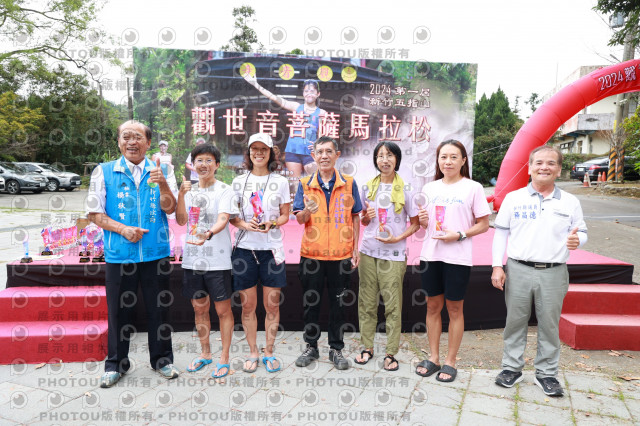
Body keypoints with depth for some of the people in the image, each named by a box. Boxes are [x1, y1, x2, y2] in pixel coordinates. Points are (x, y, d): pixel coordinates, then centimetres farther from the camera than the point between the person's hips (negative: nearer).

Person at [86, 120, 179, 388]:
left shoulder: (159, 171, 5)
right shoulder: (104, 172, 3)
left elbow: (169, 208, -4)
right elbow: (94, 213, 1)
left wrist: (162, 185, -22)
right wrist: (123, 229, -13)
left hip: (156, 253, 1)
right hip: (119, 255, 0)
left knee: (158, 308, 10)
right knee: (119, 311, 9)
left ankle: (162, 359, 27)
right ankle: (115, 364, 28)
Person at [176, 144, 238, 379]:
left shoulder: (224, 190, -4)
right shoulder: (190, 190, 10)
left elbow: (223, 220, -18)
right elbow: (181, 221, 0)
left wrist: (209, 234, -39)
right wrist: (181, 195, -14)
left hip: (217, 260, -5)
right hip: (192, 259, 5)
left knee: (223, 310, 3)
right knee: (199, 309, 16)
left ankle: (224, 358, 18)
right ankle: (205, 353, 34)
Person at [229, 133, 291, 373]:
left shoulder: (280, 182, 5)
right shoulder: (239, 182, 7)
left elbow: (285, 215, 8)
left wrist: (272, 224, -13)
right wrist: (243, 224, -12)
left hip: (271, 248, 0)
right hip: (244, 247, 1)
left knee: (272, 305, 5)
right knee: (248, 305, 6)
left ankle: (269, 353, 21)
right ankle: (253, 353, 22)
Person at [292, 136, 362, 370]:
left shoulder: (349, 184, 2)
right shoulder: (305, 184, 3)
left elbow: (355, 218, 7)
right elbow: (299, 218, 1)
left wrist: (356, 249, 3)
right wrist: (307, 211, -22)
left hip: (341, 254, 0)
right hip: (311, 254, 1)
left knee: (338, 304, 9)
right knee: (310, 302, 11)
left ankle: (336, 349, 25)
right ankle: (311, 347, 28)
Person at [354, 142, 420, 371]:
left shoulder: (405, 190, 0)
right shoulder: (368, 187, 9)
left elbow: (415, 223, 3)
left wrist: (398, 238, -13)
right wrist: (367, 216, -5)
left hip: (394, 254, -3)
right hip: (368, 251, 3)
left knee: (393, 304, 0)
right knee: (366, 302, 8)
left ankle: (391, 353, 13)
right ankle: (367, 347, 22)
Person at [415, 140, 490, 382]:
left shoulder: (473, 188, -2)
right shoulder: (430, 188, 10)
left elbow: (483, 224, -1)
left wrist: (459, 235, -16)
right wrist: (423, 220, -6)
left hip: (458, 258, -4)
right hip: (431, 254, 4)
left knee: (454, 309, 7)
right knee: (433, 306, 11)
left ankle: (450, 361, 21)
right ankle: (433, 357, 25)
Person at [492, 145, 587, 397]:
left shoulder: (570, 202, 7)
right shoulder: (513, 198, 4)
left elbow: (582, 231, 13)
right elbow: (500, 233, 5)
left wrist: (577, 239, -13)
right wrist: (497, 266, -2)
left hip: (554, 273, 1)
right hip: (518, 270, 0)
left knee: (549, 324, 8)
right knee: (515, 321, 7)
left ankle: (546, 373, 23)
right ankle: (512, 368, 22)